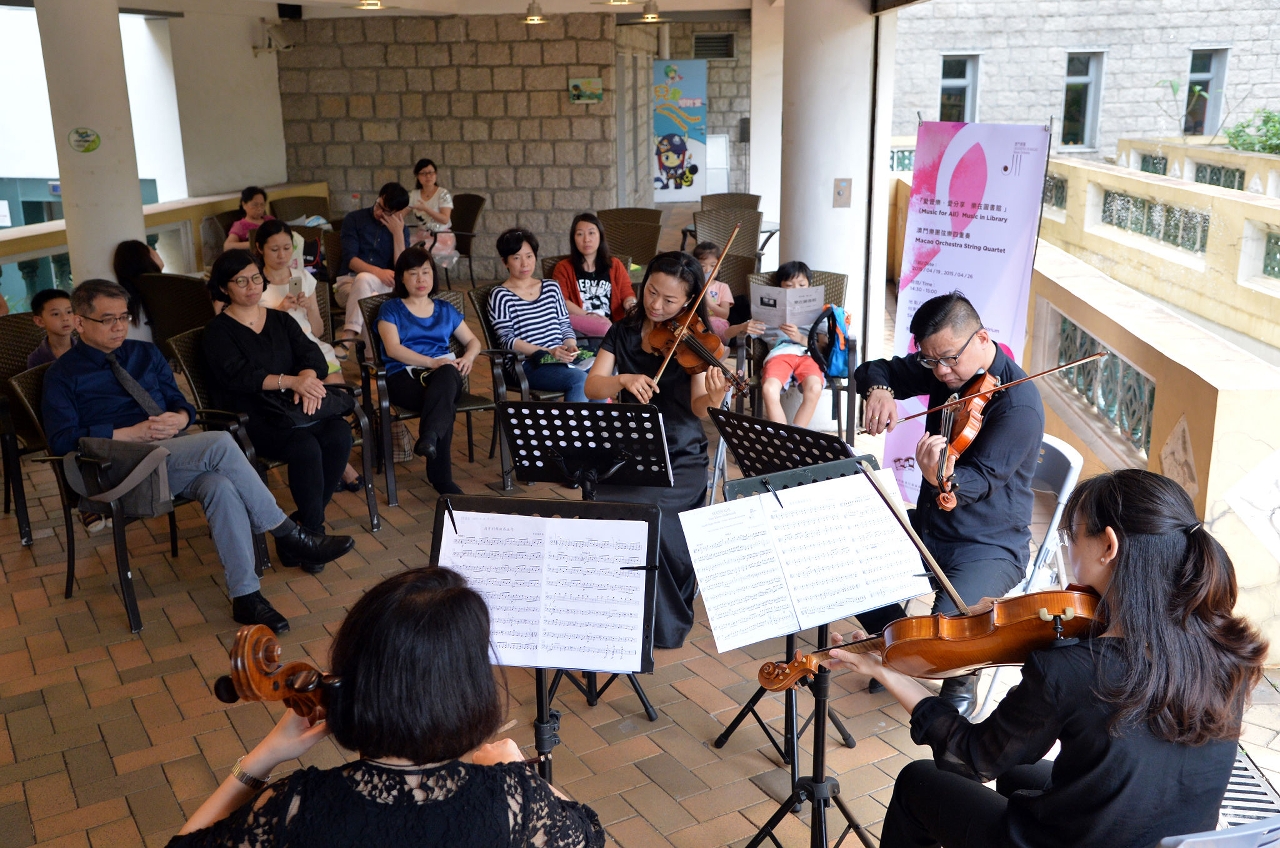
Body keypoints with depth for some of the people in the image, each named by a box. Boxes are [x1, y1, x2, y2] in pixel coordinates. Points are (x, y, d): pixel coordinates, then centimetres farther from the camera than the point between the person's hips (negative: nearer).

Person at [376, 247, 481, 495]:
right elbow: (393, 348, -3)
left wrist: (469, 357, -2)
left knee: (447, 375, -40)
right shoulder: (391, 309, 14)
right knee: (446, 405, -37)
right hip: (404, 376, -2)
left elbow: (473, 341, 25)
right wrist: (432, 362, -18)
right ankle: (441, 479, -41)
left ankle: (429, 437, -58)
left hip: (446, 373, 3)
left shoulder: (445, 310, 27)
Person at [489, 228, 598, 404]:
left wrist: (571, 346, -5)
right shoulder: (500, 295, 4)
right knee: (581, 379, -32)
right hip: (529, 365, -5)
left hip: (563, 358, 5)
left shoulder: (551, 287, 20)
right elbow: (507, 340, -5)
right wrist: (548, 351, -17)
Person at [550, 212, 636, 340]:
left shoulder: (615, 265, 20)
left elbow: (627, 294, 12)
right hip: (578, 330, -2)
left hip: (612, 325, 2)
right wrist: (589, 316, -14)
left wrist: (630, 304, -14)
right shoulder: (563, 267, 12)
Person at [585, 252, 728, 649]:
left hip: (681, 457, -3)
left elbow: (697, 408, -15)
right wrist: (623, 380, -26)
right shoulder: (624, 332, 6)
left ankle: (665, 624, -6)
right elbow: (592, 387, -5)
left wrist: (712, 400, -37)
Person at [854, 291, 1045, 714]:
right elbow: (875, 369, 8)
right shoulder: (940, 369, -1)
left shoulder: (1019, 403, -22)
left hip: (990, 545, -7)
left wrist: (943, 478, -51)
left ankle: (962, 680, 8)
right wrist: (878, 389, -17)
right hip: (929, 524, 7)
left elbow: (979, 480, -28)